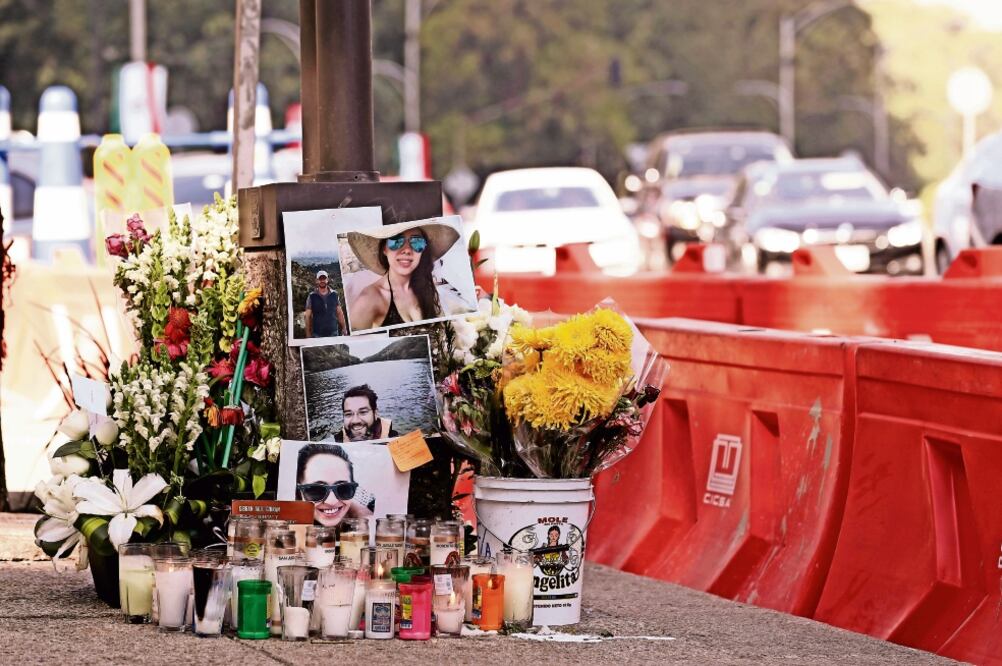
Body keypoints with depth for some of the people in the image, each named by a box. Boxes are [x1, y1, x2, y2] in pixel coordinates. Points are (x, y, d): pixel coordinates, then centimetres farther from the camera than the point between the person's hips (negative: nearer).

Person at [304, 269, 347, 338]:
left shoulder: (334, 295, 7)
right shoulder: (312, 297, 1)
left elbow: (340, 313, 12)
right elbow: (308, 316, 2)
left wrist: (344, 329, 7)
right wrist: (308, 334, -2)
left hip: (333, 332, 2)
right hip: (318, 334, -2)